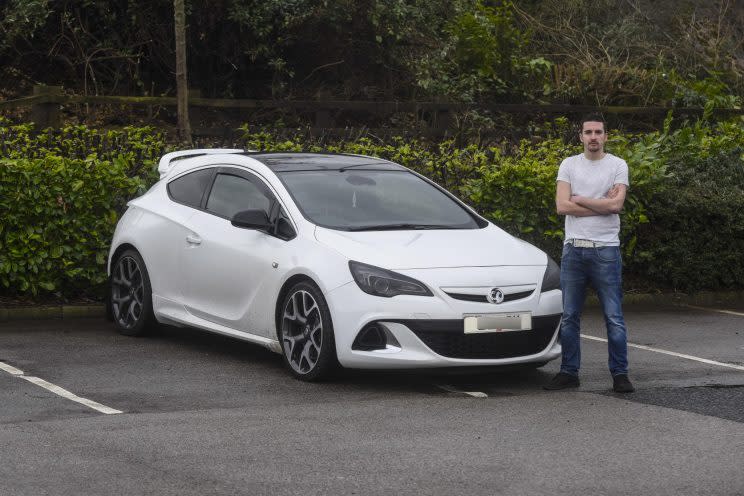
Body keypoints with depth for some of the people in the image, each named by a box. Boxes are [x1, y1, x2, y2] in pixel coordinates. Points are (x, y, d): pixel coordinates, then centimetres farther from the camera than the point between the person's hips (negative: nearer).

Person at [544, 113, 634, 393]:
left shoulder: (617, 165, 1)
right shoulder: (569, 165, 7)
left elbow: (616, 205, -14)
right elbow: (562, 206, -6)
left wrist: (579, 200, -7)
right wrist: (601, 203, -9)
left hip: (606, 249, -3)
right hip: (573, 249, 3)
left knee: (614, 317, -2)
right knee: (569, 316, 8)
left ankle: (620, 374, 4)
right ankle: (569, 373, 16)